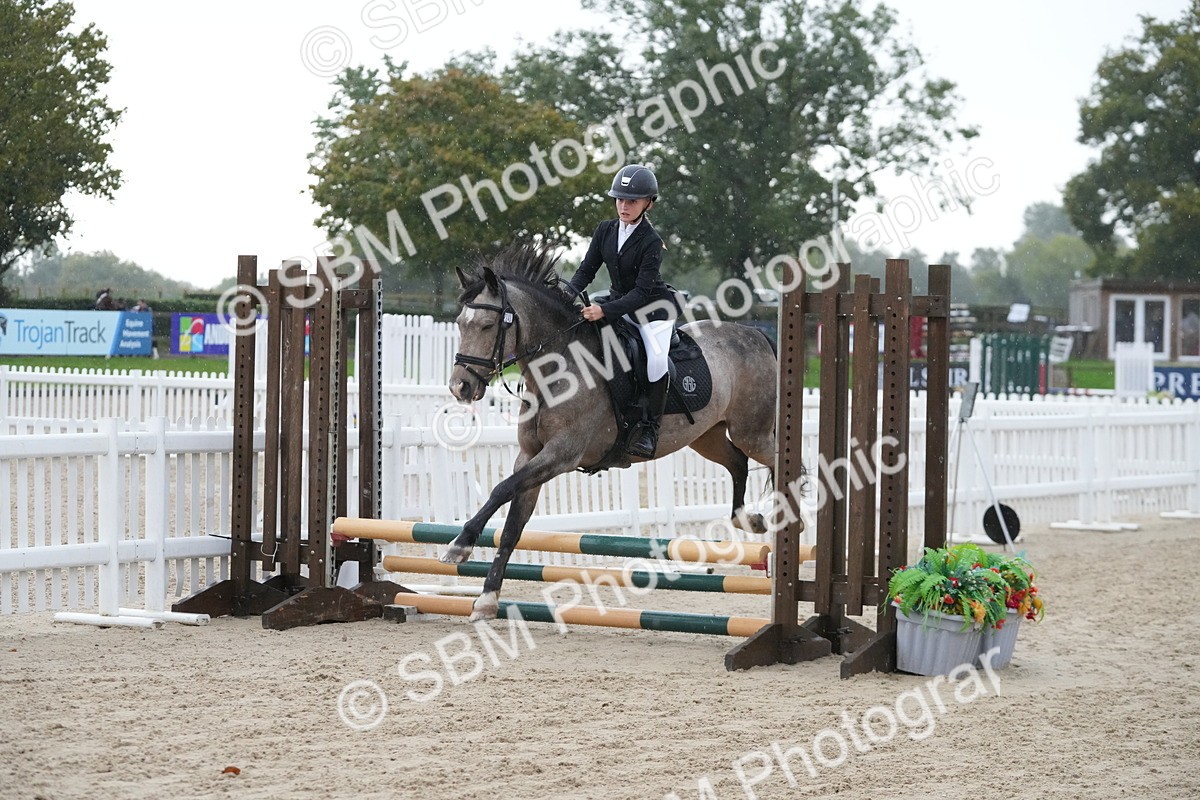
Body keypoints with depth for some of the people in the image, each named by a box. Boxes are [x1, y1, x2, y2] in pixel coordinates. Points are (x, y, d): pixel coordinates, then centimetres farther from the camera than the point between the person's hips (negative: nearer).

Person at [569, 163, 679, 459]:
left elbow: (642, 292, -25)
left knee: (656, 360, -29)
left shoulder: (651, 242, -21)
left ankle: (649, 429, -19)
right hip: (619, 306, 7)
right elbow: (587, 270, 2)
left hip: (653, 308, -7)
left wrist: (604, 311, -35)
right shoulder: (606, 230, -3)